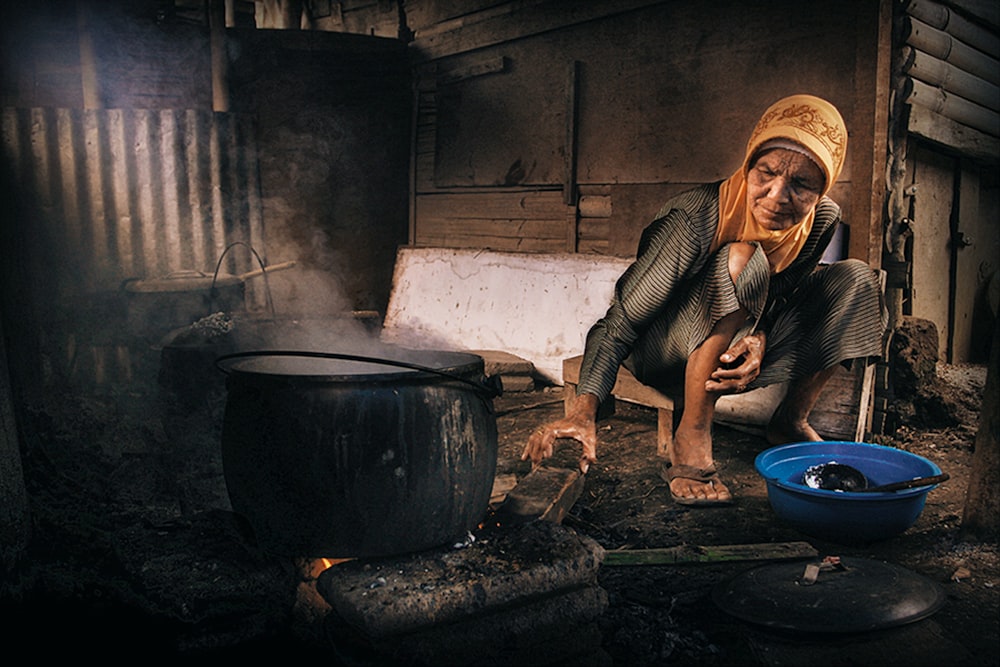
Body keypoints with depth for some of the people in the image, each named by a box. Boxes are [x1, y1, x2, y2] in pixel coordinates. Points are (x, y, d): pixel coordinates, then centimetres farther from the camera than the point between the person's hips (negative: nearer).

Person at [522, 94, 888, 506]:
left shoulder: (822, 220, -13)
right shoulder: (698, 216, -30)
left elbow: (783, 299, -1)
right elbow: (621, 320, -32)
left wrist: (759, 338, -27)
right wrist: (583, 410, -46)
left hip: (735, 351, 6)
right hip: (662, 352, -5)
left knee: (856, 280, -10)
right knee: (743, 260, -35)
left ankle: (790, 422, 2)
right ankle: (691, 440, -27)